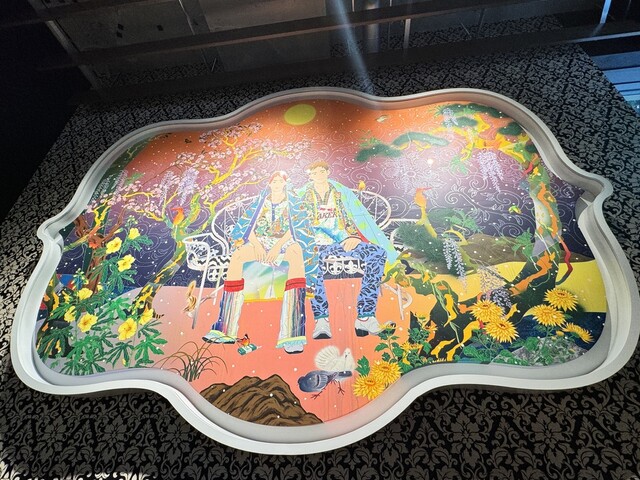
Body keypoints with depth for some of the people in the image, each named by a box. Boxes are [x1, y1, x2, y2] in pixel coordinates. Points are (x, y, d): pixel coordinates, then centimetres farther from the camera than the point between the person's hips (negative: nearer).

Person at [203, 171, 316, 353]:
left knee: (296, 253, -39)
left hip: (284, 243, -2)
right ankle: (226, 329, -30)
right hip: (260, 242, 3)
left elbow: (294, 229, -3)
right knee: (236, 255, -30)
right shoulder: (261, 202, 17)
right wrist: (257, 244, -12)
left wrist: (277, 247, -19)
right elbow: (249, 228, 8)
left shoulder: (293, 202, 11)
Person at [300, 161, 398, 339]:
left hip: (342, 242, 3)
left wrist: (353, 237, -7)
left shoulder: (340, 192, 19)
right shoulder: (304, 195, 14)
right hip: (317, 244, -2)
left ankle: (365, 316, -28)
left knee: (378, 252, -25)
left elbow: (350, 219, 13)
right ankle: (321, 319, -38)